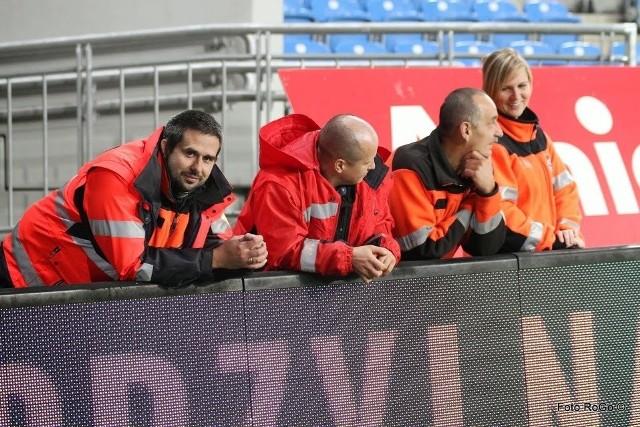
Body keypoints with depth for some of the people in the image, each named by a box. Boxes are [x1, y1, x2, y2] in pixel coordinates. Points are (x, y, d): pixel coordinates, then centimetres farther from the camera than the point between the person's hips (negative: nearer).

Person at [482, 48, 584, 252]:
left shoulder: (538, 135, 16)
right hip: (506, 253, -8)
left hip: (549, 248, 8)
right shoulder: (491, 141, -12)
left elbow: (564, 187, 18)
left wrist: (567, 228, 0)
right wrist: (549, 238, -14)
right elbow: (499, 209, -18)